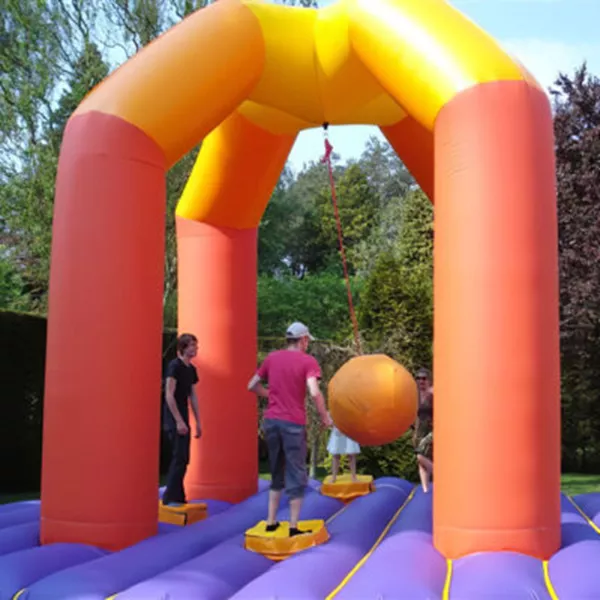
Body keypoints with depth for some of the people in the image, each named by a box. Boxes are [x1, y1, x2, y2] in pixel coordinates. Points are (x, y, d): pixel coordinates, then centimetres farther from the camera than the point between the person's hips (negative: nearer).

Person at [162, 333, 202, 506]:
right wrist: (178, 421, -19)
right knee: (179, 458, -10)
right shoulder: (174, 366, -12)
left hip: (183, 420, 8)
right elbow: (169, 395, -17)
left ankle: (177, 497, 16)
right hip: (175, 421, -8)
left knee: (183, 460, 9)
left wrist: (198, 422, 15)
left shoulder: (191, 369, 13)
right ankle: (170, 497, -4)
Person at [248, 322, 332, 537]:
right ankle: (293, 527, 7)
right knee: (296, 476, 5)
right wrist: (324, 417, -7)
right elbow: (314, 393, -20)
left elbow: (252, 386, 14)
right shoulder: (308, 361, -7)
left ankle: (271, 522, 20)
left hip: (271, 420, 5)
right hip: (293, 423, -5)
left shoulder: (272, 358, 8)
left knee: (277, 473, 19)